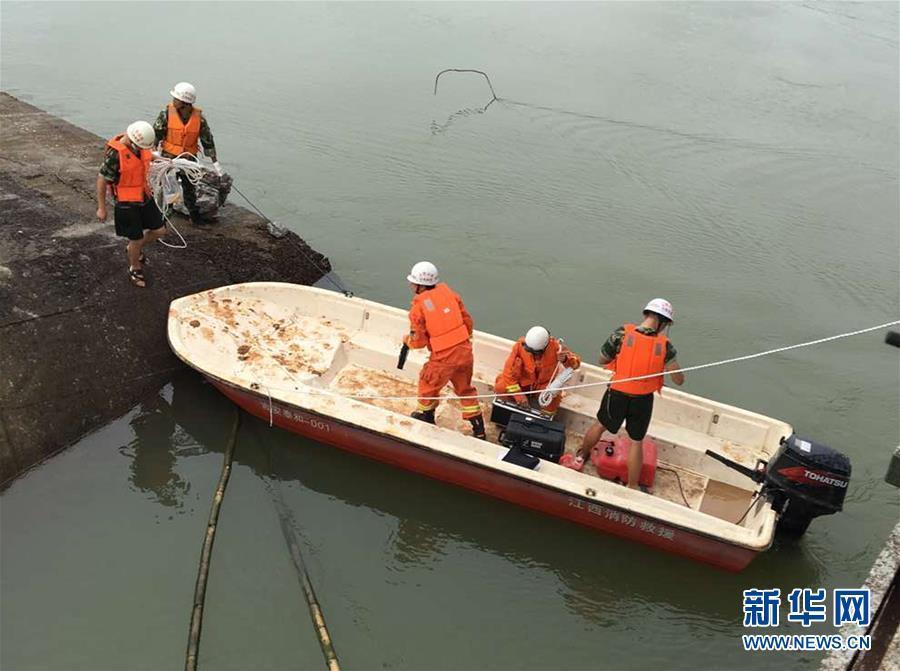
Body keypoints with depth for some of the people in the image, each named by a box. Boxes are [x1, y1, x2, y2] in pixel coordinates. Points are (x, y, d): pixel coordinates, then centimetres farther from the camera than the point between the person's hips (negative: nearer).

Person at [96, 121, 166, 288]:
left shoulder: (140, 145, -6)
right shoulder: (115, 154, -26)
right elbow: (101, 180, -18)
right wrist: (101, 208, -13)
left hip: (144, 197, 7)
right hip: (127, 203, -7)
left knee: (159, 230, 12)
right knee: (136, 238, 5)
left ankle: (134, 249, 38)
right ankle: (135, 269, 31)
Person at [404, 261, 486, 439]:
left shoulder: (418, 307, -11)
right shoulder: (448, 292, 3)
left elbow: (419, 341, -7)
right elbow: (467, 321, 7)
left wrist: (406, 339, 15)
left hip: (443, 357, -5)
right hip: (465, 351, 5)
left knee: (428, 384, 23)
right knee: (465, 388, 22)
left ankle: (425, 414, 45)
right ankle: (479, 429, 27)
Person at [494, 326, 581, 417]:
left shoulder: (555, 347, -24)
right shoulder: (520, 346, -25)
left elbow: (576, 362, -17)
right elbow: (509, 371, -20)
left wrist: (565, 359, -41)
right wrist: (518, 394, -24)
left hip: (544, 385, 0)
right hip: (523, 382, 0)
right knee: (500, 388, -25)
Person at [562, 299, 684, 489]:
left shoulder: (622, 334, -14)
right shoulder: (665, 345, -14)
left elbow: (602, 360, -3)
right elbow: (679, 380, -10)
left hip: (617, 394, 1)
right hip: (643, 400, -1)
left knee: (600, 425, 25)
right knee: (636, 441, 16)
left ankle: (580, 457, 48)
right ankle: (632, 488, 24)